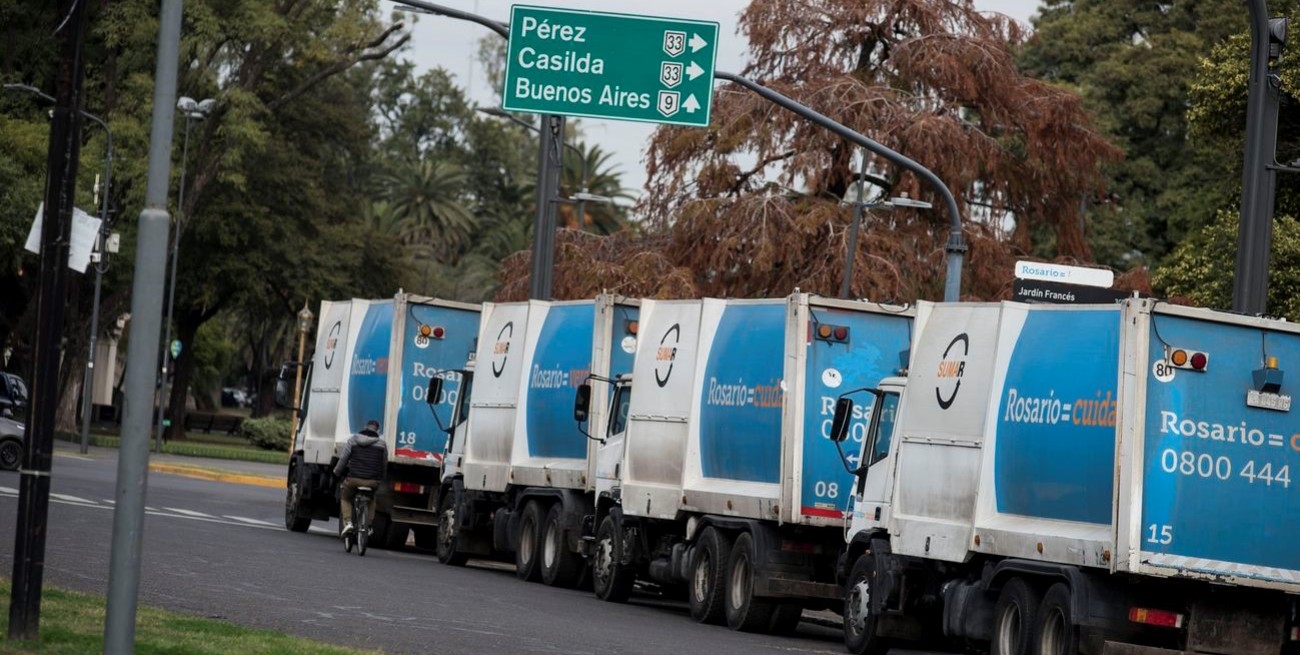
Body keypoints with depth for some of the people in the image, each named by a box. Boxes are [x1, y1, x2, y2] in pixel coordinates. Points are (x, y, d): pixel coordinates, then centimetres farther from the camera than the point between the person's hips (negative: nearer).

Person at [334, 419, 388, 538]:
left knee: (346, 499, 24)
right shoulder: (381, 443, 7)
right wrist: (380, 478, 29)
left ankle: (347, 522, 1)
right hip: (373, 481, 1)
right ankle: (369, 524, 16)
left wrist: (337, 472, 23)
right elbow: (384, 463, 13)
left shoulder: (353, 439, 5)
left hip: (354, 479, -1)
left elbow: (343, 459, 7)